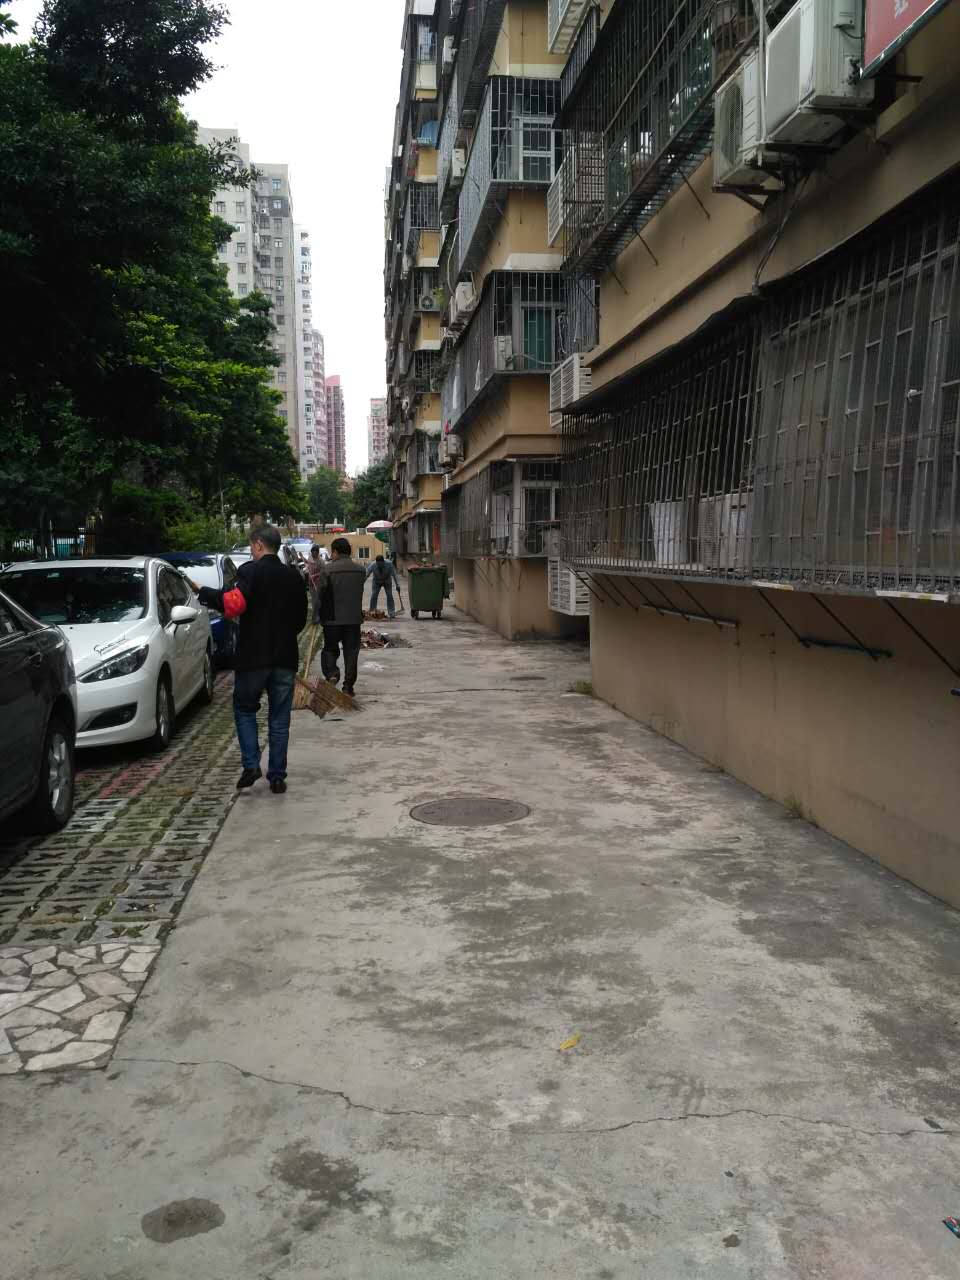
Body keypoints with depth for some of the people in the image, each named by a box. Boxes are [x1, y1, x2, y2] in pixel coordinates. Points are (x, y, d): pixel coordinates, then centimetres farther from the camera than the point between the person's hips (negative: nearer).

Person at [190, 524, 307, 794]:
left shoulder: (250, 571, -10)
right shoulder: (294, 577, 9)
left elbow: (234, 604, -25)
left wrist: (201, 592, -14)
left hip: (253, 656, -4)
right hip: (285, 657, 4)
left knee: (244, 709, 13)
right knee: (279, 718, 9)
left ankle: (251, 765, 1)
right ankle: (277, 776, 11)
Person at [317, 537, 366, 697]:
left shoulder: (328, 569, -11)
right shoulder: (360, 569, 2)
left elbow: (322, 595, -5)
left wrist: (320, 616, 7)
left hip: (333, 618, -2)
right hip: (354, 618, 3)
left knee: (330, 648, 14)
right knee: (351, 651, 9)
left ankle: (332, 673, -9)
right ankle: (348, 686, 9)